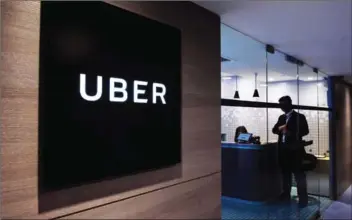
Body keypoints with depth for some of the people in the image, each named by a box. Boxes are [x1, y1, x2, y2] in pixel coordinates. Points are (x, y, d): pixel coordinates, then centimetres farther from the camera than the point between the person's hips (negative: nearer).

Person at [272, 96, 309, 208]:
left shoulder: (299, 116, -1)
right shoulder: (281, 117, 16)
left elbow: (305, 131, -9)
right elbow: (274, 130, 13)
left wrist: (291, 133, -20)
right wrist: (279, 128, -9)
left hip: (295, 149, -6)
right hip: (283, 149, 6)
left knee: (298, 174, -3)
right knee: (285, 173, 13)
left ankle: (303, 199, 4)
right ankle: (286, 196, 23)